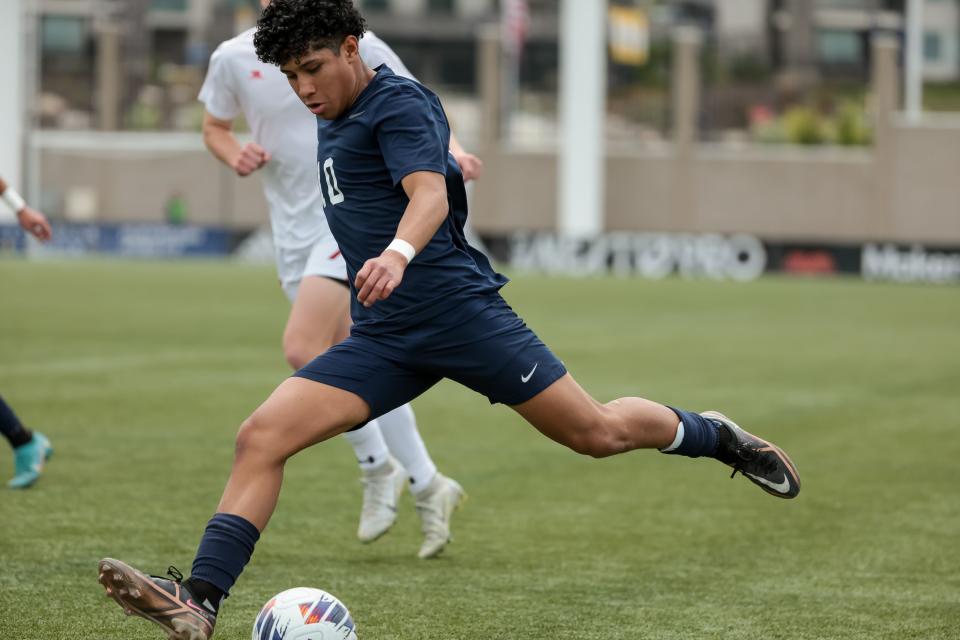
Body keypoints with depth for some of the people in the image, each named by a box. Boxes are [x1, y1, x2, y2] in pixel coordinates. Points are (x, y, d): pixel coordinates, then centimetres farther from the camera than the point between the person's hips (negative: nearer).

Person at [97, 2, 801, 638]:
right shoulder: (334, 126, 17)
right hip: (381, 341, 7)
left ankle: (714, 436, 28)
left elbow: (430, 194, -27)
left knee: (598, 433, -2)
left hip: (458, 309, -7)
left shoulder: (399, 104, -9)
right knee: (260, 438, -12)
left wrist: (398, 254, -46)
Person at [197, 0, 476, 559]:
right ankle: (428, 487, 26)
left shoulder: (360, 50, -9)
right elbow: (215, 127, 15)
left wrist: (451, 150, -21)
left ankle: (379, 468, -5)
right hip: (295, 231, 5)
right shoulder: (234, 59, 0)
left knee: (302, 349, -21)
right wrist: (234, 155, -8)